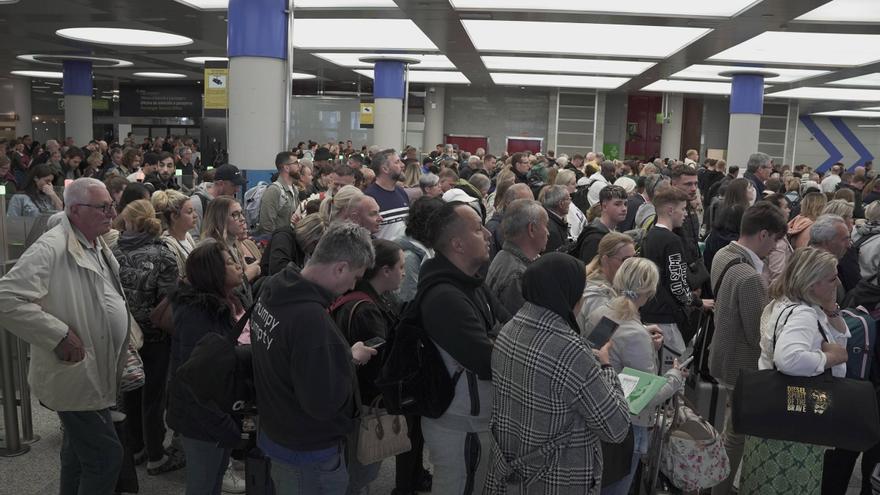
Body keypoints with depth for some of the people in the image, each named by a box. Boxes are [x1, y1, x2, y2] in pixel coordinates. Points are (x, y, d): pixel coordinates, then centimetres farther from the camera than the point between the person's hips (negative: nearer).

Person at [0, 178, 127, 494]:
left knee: (79, 455, 23)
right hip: (76, 377, -9)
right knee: (106, 457, -6)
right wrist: (59, 335, -25)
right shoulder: (51, 249, -21)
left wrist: (125, 348, 10)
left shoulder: (98, 247, 9)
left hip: (96, 374, 9)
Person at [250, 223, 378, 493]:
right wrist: (350, 359, -15)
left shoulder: (272, 290, -4)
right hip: (309, 454, -8)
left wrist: (342, 354, 2)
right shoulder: (311, 318, -34)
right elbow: (323, 403, -30)